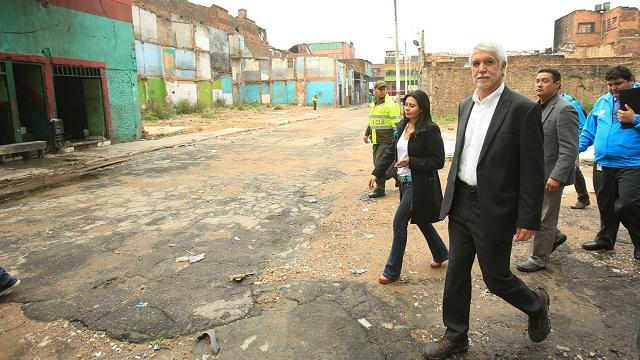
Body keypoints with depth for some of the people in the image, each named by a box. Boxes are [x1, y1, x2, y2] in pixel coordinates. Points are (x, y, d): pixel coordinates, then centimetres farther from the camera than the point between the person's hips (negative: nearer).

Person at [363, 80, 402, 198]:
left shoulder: (391, 104, -11)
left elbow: (397, 123, -14)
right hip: (376, 139, 9)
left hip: (386, 139, -9)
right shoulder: (373, 104, 16)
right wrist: (367, 134, 26)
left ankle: (379, 189, 5)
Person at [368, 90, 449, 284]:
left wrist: (411, 161, -22)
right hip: (406, 181, 8)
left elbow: (438, 161, -16)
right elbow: (391, 151, 9)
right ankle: (440, 254, 43)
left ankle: (392, 270, 10)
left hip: (420, 185, -8)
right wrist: (376, 173, 2)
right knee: (420, 220, 20)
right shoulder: (402, 126, 6)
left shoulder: (430, 130, -17)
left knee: (399, 222, -5)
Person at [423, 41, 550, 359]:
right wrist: (450, 197, 15)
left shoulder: (523, 109, -13)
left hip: (494, 210, -6)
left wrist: (529, 220, -12)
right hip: (461, 204, 6)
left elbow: (533, 171, -12)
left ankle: (536, 304, 40)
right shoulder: (465, 106, 8)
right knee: (456, 272, 13)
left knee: (496, 278, 8)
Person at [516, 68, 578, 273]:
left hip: (550, 175, -8)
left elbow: (570, 149, -20)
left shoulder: (564, 110, -16)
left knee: (544, 218, 4)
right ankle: (554, 236, 42)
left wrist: (556, 177, -25)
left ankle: (539, 259, 20)